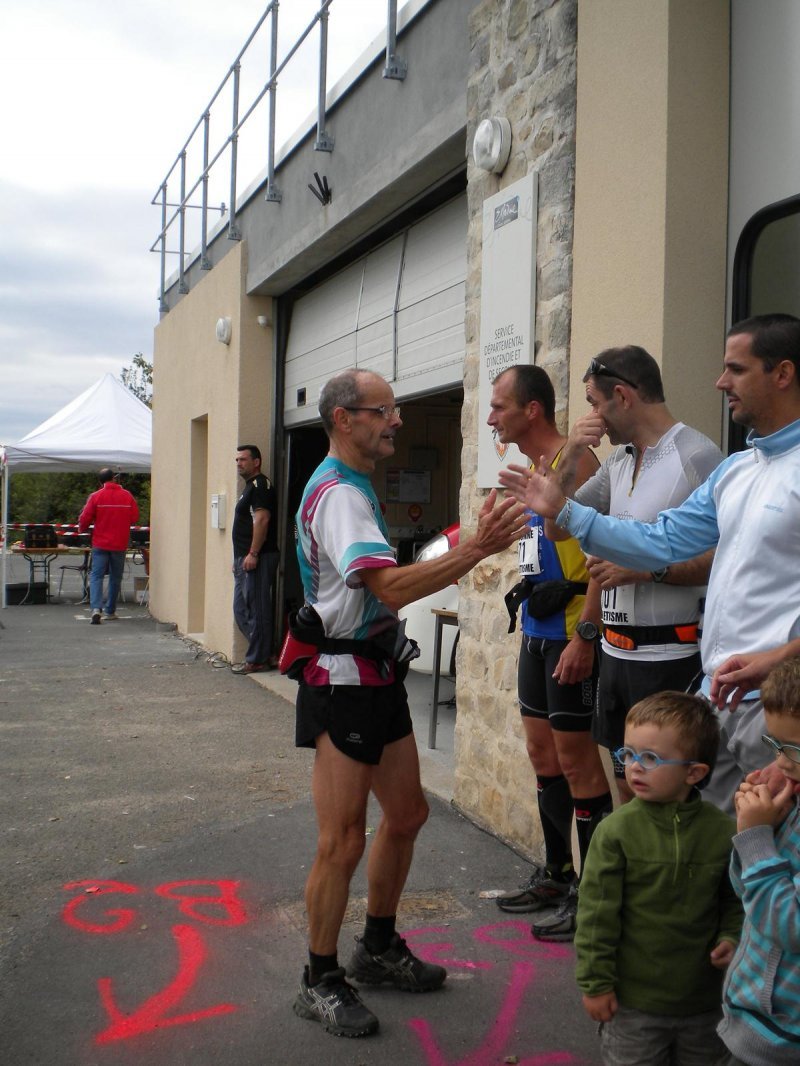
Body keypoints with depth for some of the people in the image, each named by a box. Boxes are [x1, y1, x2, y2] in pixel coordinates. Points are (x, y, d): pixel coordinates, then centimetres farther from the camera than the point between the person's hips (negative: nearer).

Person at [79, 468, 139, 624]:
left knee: (96, 576, 2)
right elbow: (135, 518, 2)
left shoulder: (96, 497, -6)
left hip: (100, 544, -1)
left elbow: (85, 519, -4)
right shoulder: (127, 496, -2)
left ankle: (96, 608, -17)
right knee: (115, 578, 13)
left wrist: (82, 529, 18)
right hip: (120, 544, 1)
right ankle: (110, 611, 17)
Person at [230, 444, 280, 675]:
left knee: (256, 610, -6)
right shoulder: (250, 486, 21)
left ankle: (257, 660, -1)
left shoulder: (260, 485, -10)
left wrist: (253, 554, -23)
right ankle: (265, 654, 18)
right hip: (245, 559, 11)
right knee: (241, 609, 13)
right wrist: (239, 559, 22)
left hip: (257, 558, -11)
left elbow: (262, 519, -20)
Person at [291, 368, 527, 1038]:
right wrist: (478, 548, -35)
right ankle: (320, 982, 12)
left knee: (406, 816, 17)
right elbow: (391, 587, -31)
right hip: (343, 681, -10)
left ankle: (378, 949, 33)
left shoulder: (353, 487, 17)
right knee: (342, 842, -3)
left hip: (379, 675, 10)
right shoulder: (338, 493, -18)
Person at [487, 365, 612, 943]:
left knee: (576, 758, -3)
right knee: (543, 753, 15)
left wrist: (584, 635, -24)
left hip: (570, 632, -10)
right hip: (536, 631, 10)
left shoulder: (573, 460, -14)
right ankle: (556, 875, 29)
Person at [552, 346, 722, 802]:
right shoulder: (618, 462, 11)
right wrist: (570, 460, -1)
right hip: (617, 651, 8)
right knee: (628, 785, 17)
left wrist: (648, 569, -21)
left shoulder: (698, 457, -13)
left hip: (670, 657, -8)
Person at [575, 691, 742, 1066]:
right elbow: (597, 912, -11)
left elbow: (735, 899, 7)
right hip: (633, 1001, -2)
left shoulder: (722, 831, -8)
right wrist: (595, 983, -9)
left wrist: (731, 938, -9)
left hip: (705, 997, 3)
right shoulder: (616, 830, -15)